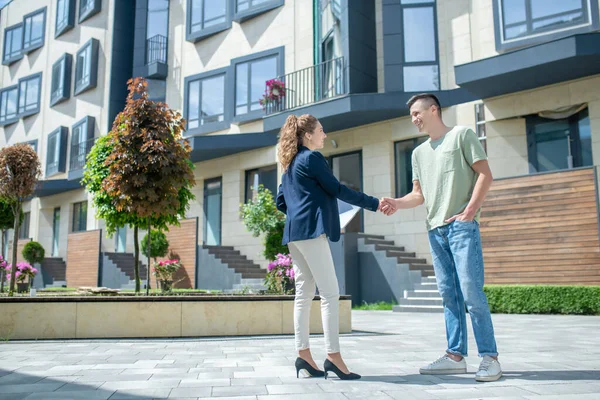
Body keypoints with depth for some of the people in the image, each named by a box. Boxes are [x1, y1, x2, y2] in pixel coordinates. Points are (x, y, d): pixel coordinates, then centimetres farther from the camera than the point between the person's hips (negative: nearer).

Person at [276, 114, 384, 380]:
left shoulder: (290, 163, 21)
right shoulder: (312, 157, -5)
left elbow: (281, 201, 22)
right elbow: (337, 190, -7)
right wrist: (374, 204, -4)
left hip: (294, 232, 9)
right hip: (312, 230, -9)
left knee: (304, 293, 7)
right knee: (330, 293, -9)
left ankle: (303, 354, 6)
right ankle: (333, 356, -10)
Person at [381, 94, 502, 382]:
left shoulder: (461, 135, 4)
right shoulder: (419, 152, 20)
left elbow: (485, 175, -2)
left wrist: (470, 210, -12)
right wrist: (397, 203, -2)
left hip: (461, 226, -6)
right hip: (435, 229, 6)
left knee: (471, 292, -10)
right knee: (449, 294, 6)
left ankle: (489, 357, -1)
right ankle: (456, 356, 11)